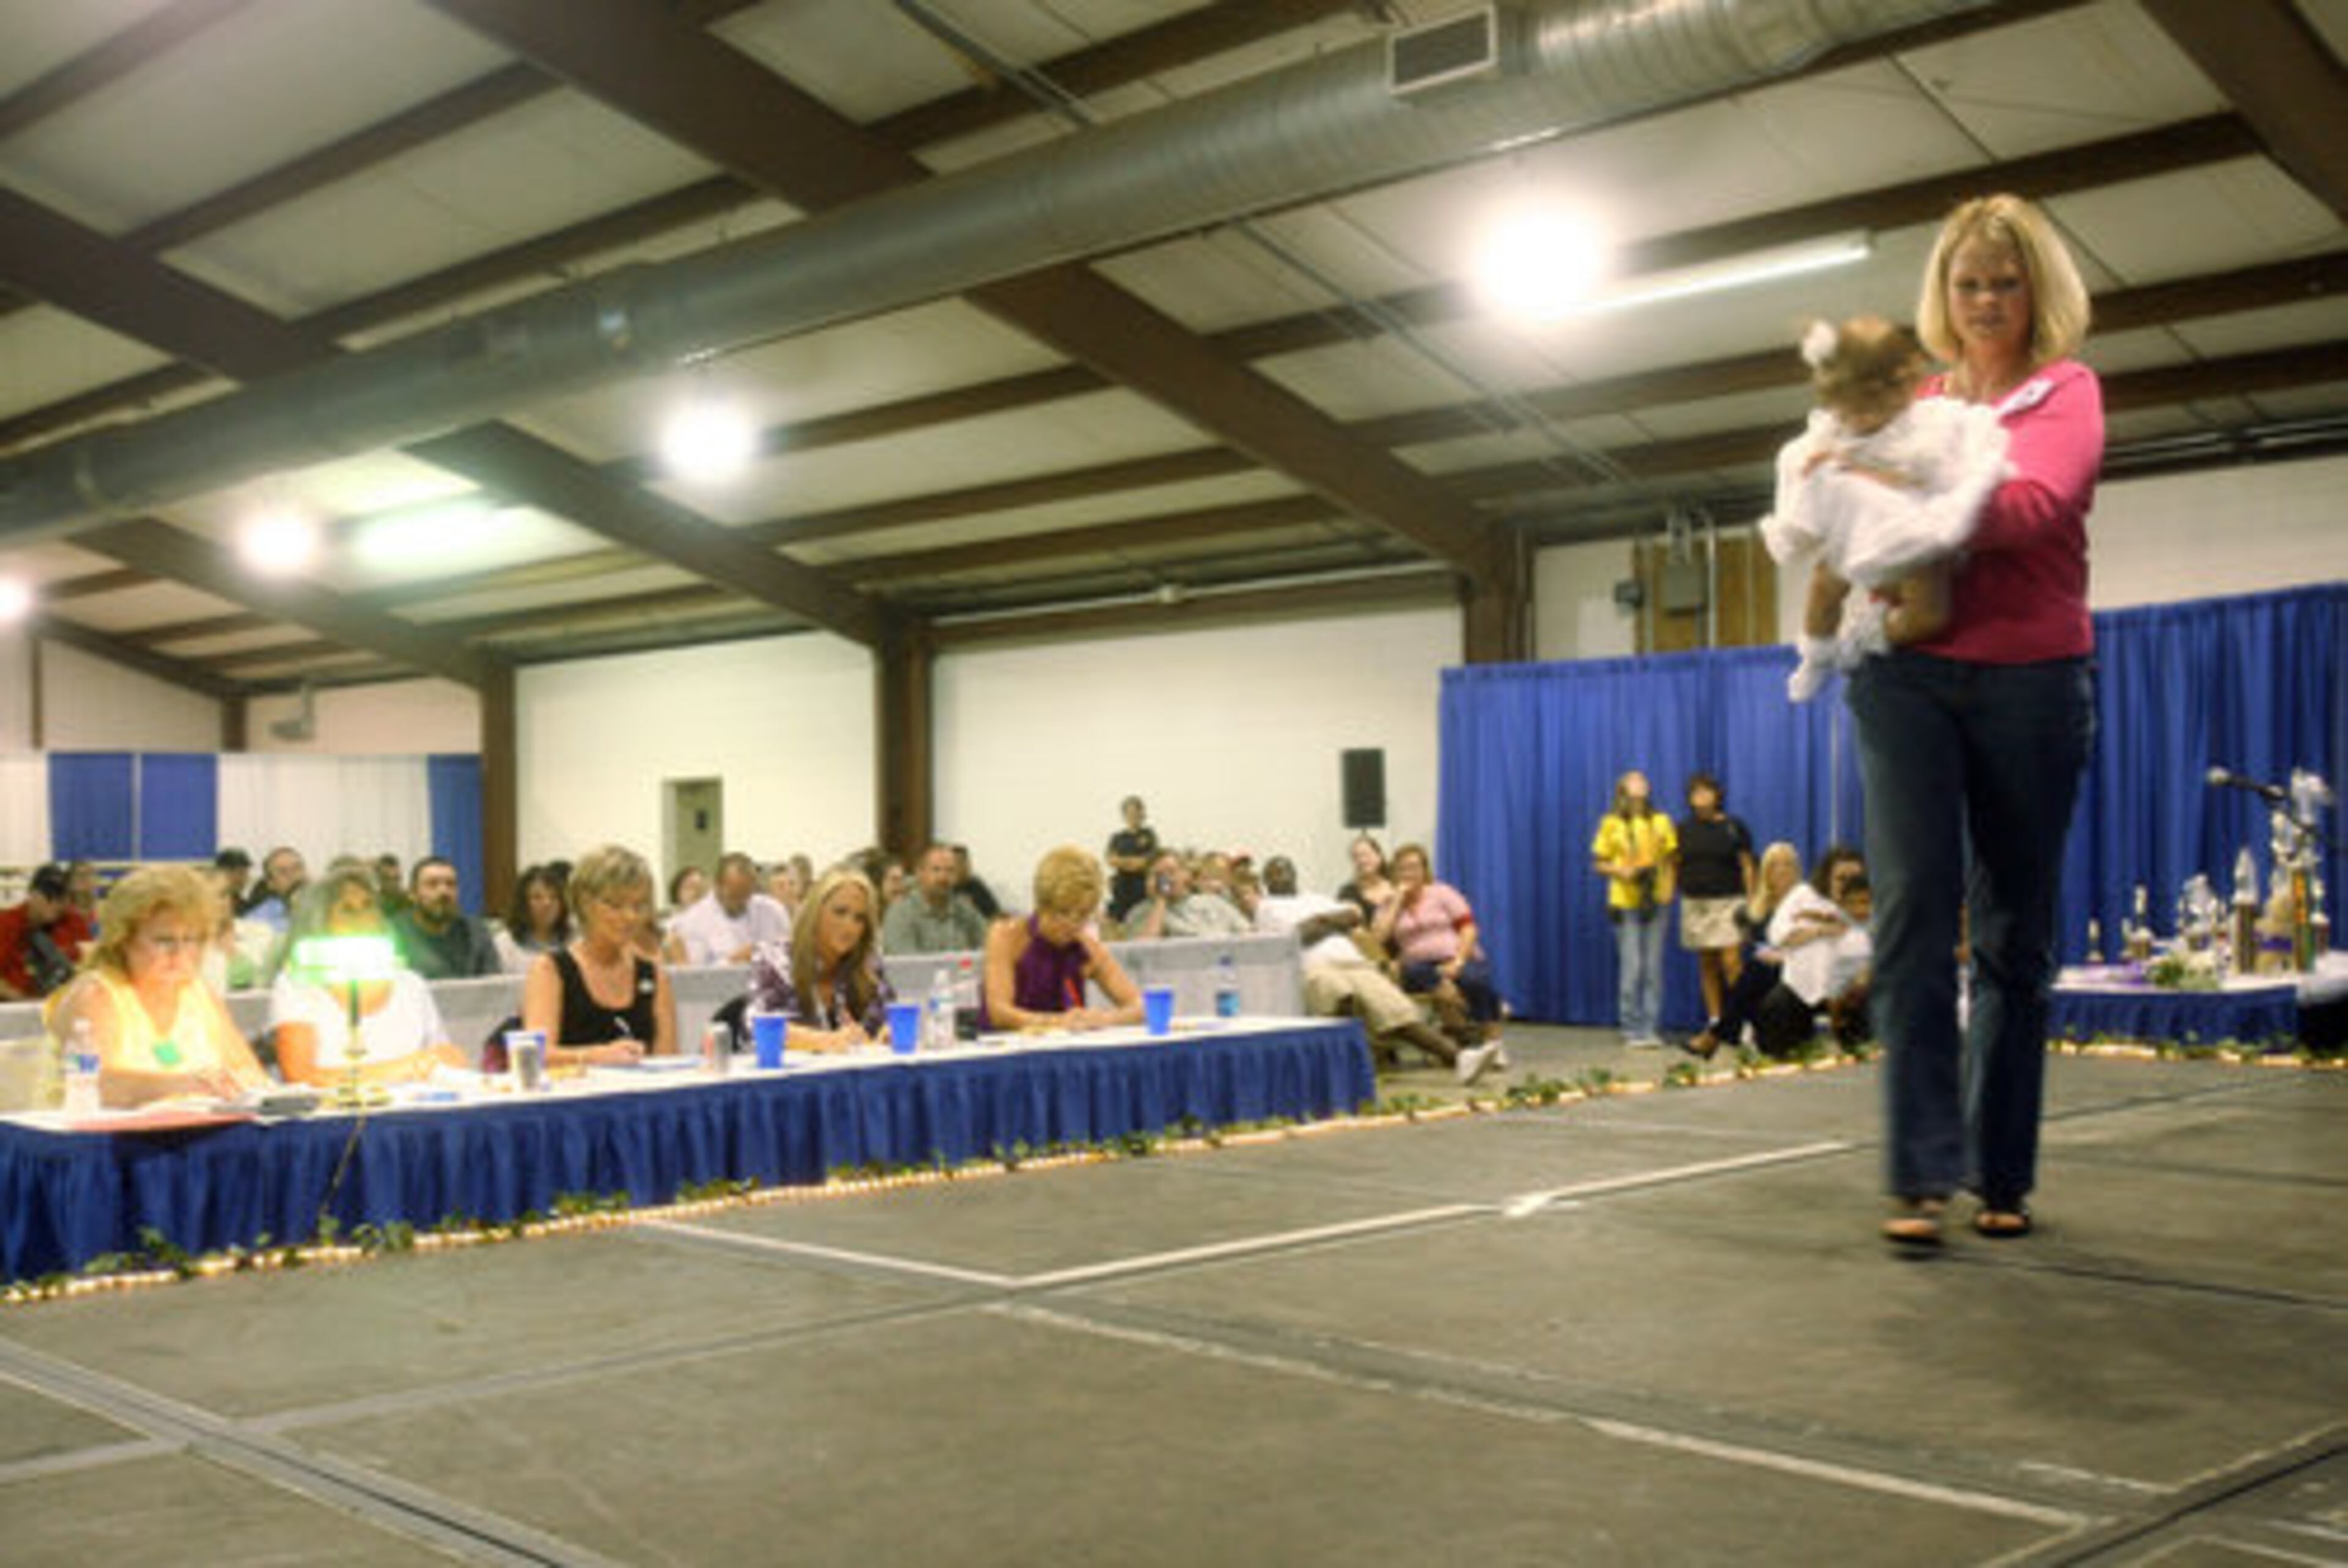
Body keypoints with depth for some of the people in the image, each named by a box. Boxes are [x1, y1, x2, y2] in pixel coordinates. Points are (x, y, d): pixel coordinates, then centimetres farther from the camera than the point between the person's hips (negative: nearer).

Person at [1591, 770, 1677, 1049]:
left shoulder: (1661, 822, 10)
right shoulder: (1611, 824, 3)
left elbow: (1670, 860, 12)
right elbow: (1600, 864, 6)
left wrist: (1668, 888, -3)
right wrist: (1621, 872, -12)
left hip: (1655, 902, 2)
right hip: (1625, 903, -2)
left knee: (1654, 969, 1)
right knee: (1631, 968, -6)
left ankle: (1652, 1029, 7)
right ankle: (1632, 1029, 1)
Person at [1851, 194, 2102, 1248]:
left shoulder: (2066, 392, 7)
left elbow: (2037, 504, -12)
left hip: (2031, 678, -1)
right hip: (1906, 674, 1)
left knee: (2018, 932, 5)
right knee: (1914, 905, -11)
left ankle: (2002, 1173, 15)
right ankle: (1922, 1173, -10)